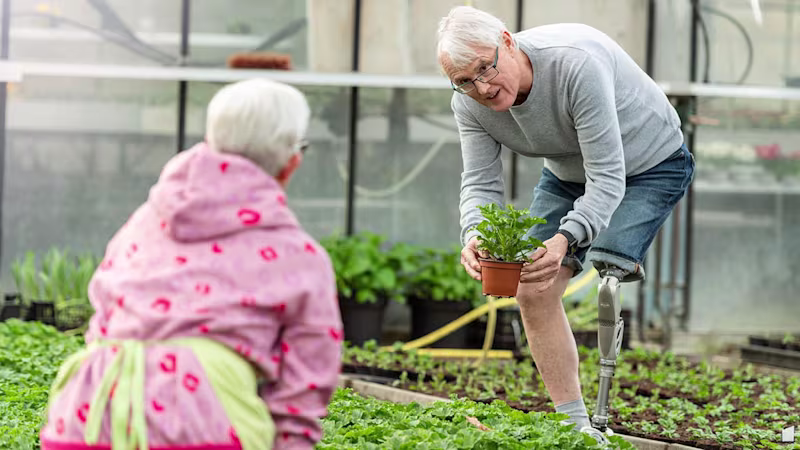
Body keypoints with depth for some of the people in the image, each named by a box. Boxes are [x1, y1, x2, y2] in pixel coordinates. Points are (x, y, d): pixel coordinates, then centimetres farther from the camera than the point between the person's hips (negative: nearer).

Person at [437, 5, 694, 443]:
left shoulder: (576, 64, -40)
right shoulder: (469, 104, -20)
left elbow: (607, 178, -39)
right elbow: (480, 183, -17)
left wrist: (564, 240, -53)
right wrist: (474, 237, -40)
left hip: (649, 163, -6)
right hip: (567, 172, 6)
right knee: (533, 291, -5)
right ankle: (573, 423, 3)